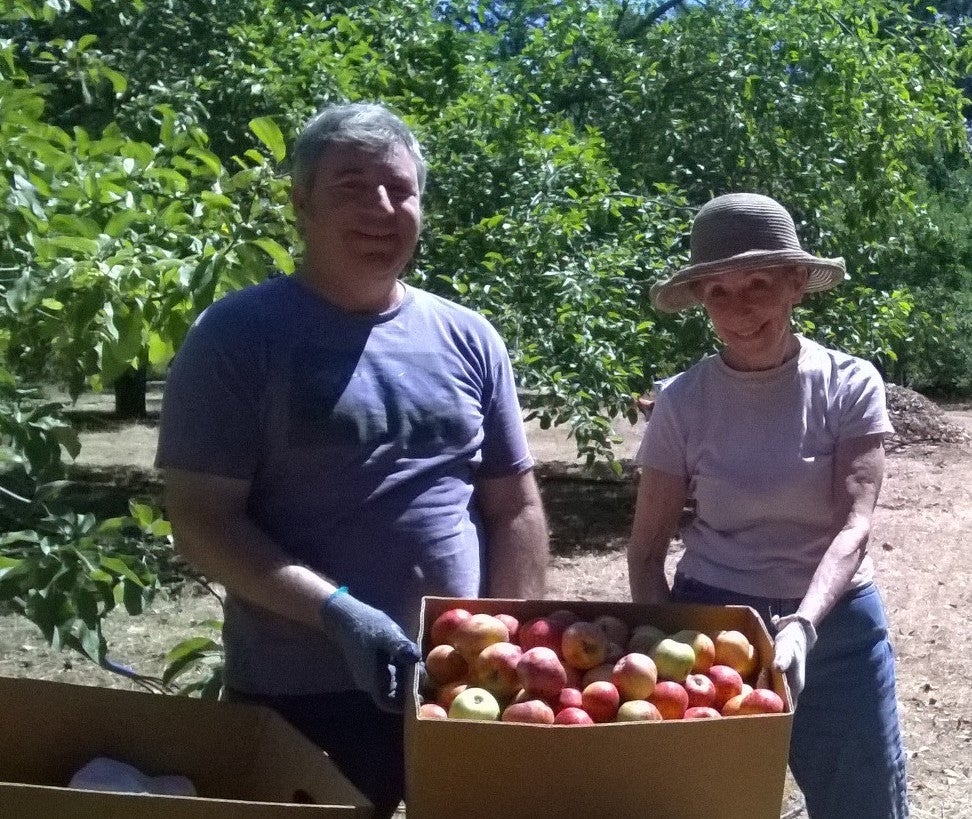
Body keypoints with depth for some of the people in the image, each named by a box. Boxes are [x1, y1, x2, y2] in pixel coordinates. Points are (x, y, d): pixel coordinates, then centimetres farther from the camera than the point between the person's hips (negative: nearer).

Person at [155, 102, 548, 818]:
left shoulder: (469, 340, 5)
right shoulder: (239, 335, -7)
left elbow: (515, 509, 8)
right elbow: (202, 521, -11)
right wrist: (338, 614, -22)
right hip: (299, 697, -4)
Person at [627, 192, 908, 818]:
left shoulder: (850, 385, -7)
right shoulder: (682, 401, -5)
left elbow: (856, 522, -17)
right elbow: (648, 550, 0)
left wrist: (802, 624, -32)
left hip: (836, 629, 0)